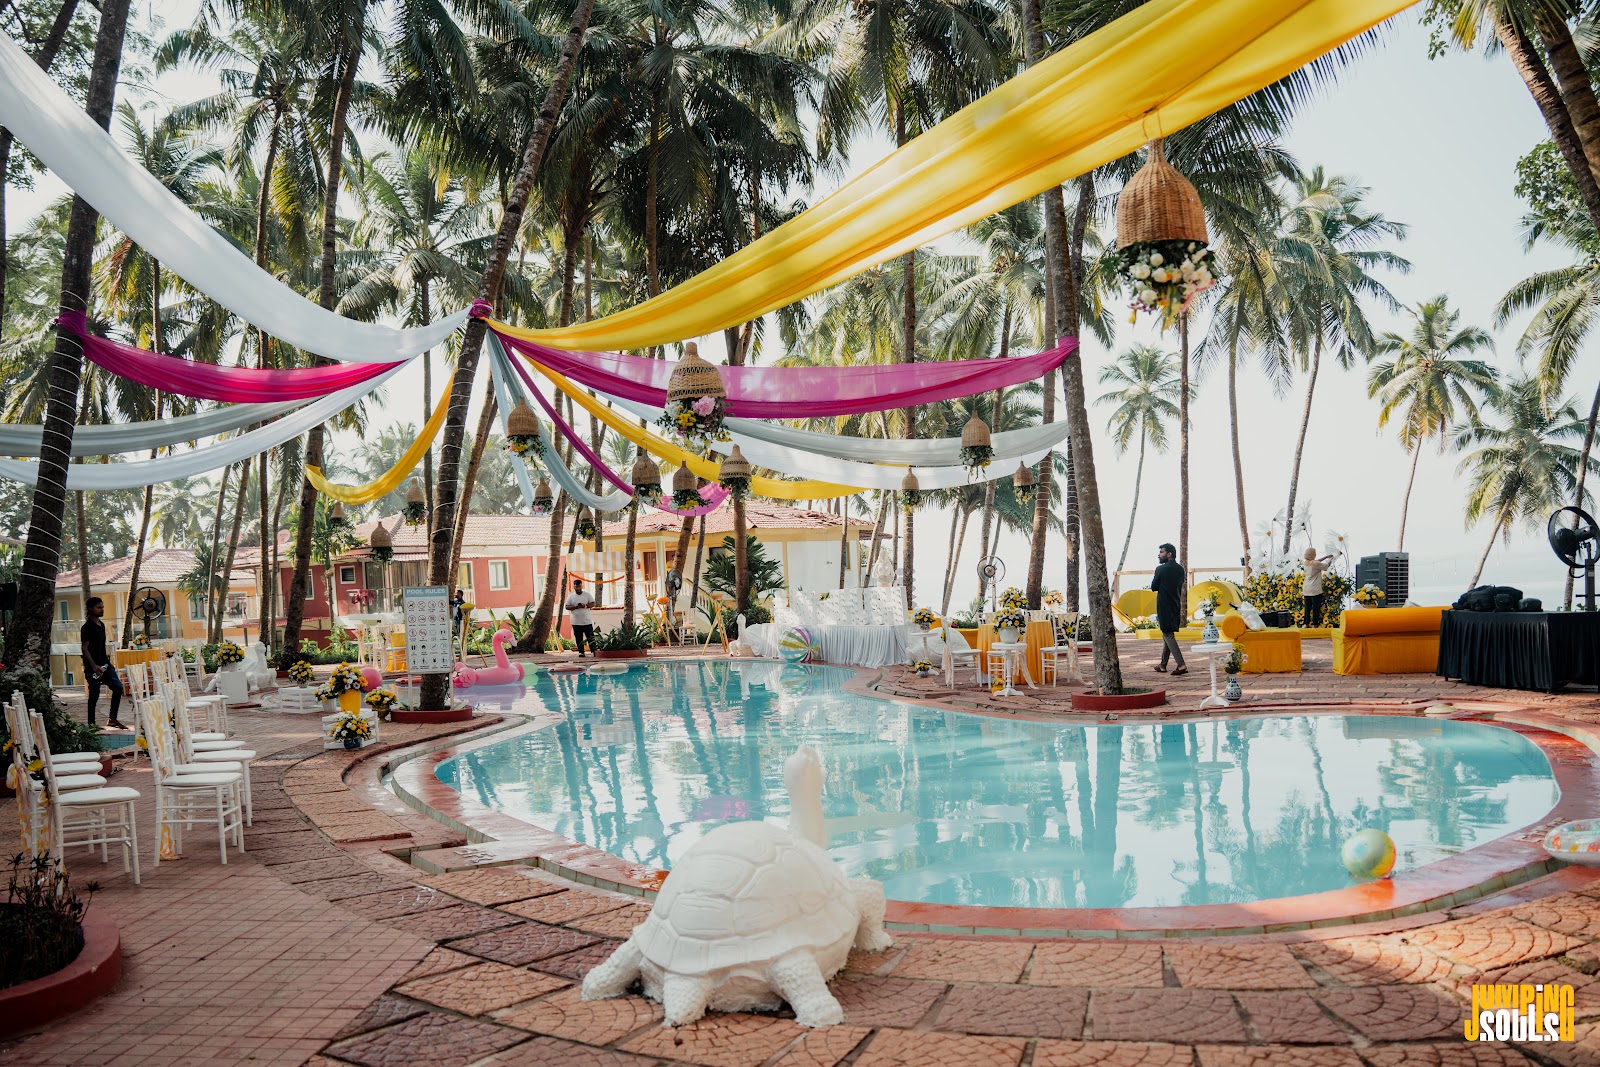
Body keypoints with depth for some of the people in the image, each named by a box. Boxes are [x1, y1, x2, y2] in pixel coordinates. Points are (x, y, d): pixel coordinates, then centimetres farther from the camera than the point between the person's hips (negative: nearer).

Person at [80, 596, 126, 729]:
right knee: (94, 694, -3)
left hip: (104, 663, 8)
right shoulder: (87, 627, -12)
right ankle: (91, 723, 7)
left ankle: (113, 719, 10)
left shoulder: (101, 625, 14)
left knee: (118, 687, 3)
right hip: (93, 667, -8)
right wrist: (94, 666, -21)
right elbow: (85, 648, -16)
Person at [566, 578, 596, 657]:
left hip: (587, 621, -1)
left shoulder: (587, 595, 5)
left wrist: (585, 606, -15)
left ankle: (594, 651, 3)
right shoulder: (571, 597, 6)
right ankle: (581, 652, 9)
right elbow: (567, 607, 2)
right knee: (578, 638, 2)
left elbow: (593, 604, 3)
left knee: (590, 637, 0)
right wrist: (575, 607, -14)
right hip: (576, 622, 1)